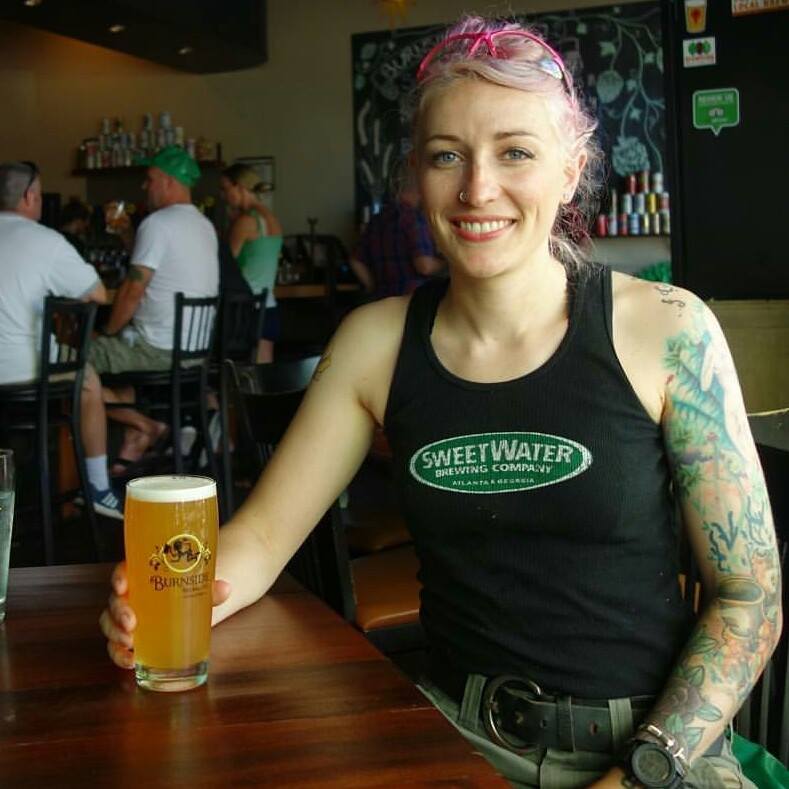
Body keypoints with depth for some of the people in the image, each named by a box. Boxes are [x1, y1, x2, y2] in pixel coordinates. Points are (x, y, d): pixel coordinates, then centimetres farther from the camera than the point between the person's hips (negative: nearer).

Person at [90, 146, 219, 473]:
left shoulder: (157, 223, -14)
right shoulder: (205, 227, 14)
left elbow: (133, 291, -14)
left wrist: (107, 333, 0)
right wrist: (132, 242, 21)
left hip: (159, 348, -10)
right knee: (117, 348, 30)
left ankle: (146, 427, -1)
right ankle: (132, 445, 18)